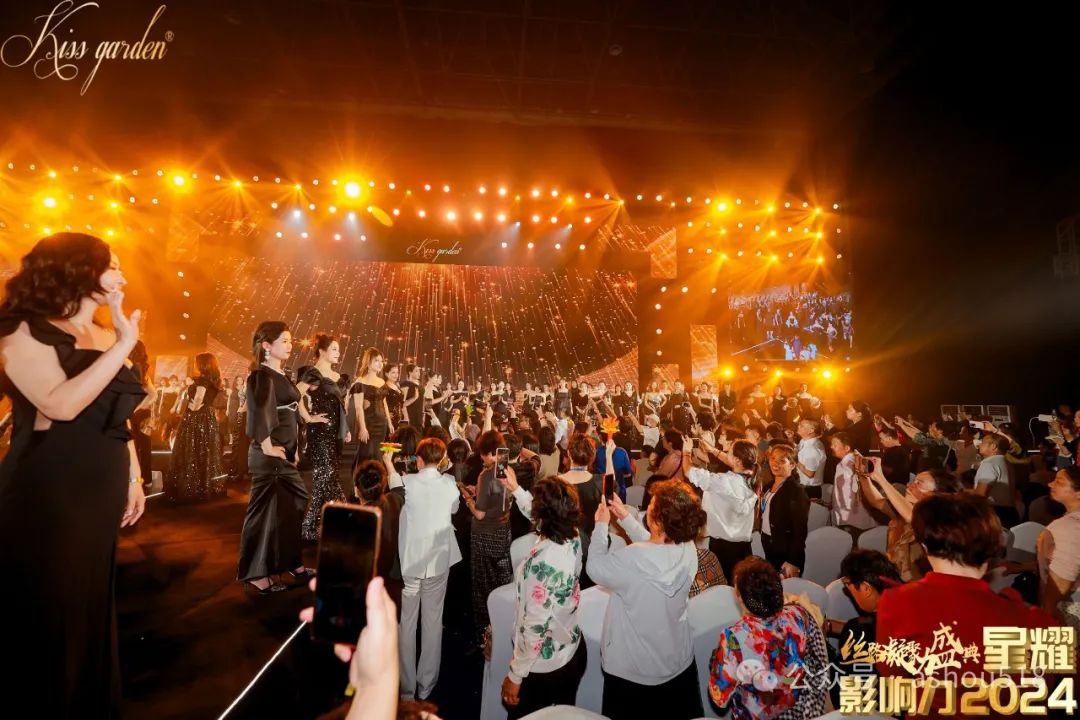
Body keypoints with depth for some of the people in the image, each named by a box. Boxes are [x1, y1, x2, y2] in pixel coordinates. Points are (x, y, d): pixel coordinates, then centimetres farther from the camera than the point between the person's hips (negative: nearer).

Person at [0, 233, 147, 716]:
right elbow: (62, 405, -27)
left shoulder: (107, 339, 11)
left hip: (98, 493, 7)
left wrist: (133, 476, 12)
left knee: (91, 609, 17)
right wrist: (125, 344, -25)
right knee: (47, 619, 5)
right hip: (46, 496, -7)